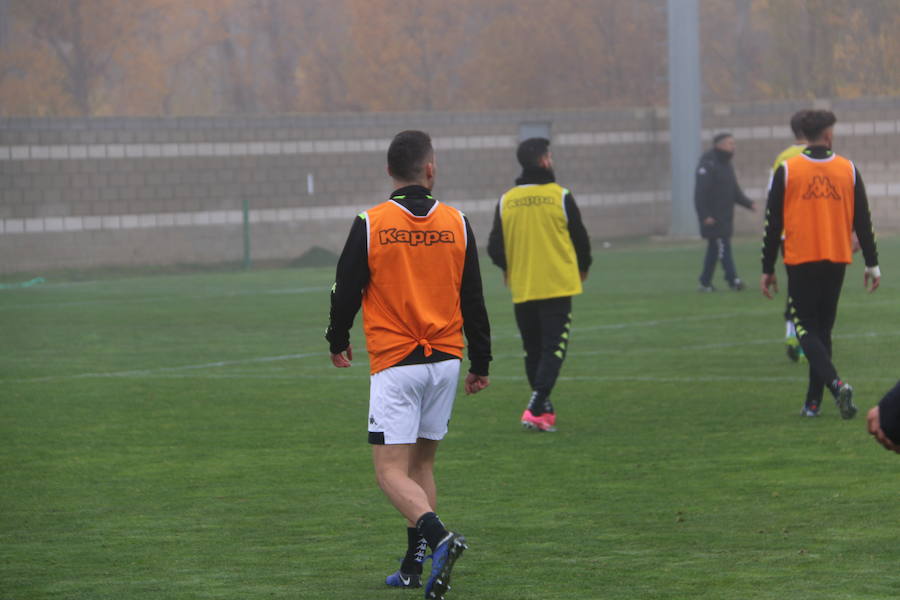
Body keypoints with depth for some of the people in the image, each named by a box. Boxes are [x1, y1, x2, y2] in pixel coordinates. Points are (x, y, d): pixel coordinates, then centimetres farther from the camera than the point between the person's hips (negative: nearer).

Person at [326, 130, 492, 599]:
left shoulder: (370, 225, -7)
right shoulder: (456, 223, 1)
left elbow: (345, 291, 0)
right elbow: (473, 300, 6)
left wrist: (338, 342, 19)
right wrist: (480, 363, 15)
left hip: (394, 363, -4)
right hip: (446, 359, 4)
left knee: (391, 471, -6)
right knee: (422, 462, 16)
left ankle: (438, 537, -29)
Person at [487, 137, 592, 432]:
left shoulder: (506, 201, 0)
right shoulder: (560, 197, -7)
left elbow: (495, 247, 2)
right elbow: (580, 238, 0)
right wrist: (582, 268, 20)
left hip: (521, 288, 3)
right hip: (557, 285, -3)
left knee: (532, 350, 14)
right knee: (553, 347, -3)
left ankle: (545, 410, 18)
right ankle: (536, 408, -17)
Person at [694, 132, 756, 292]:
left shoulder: (726, 164, 16)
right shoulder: (708, 165, -13)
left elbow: (735, 191, 22)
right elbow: (700, 193, -18)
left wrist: (748, 203, 8)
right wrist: (705, 215, -22)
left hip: (725, 217, 9)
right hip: (712, 217, -9)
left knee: (714, 249, 11)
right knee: (723, 246, -13)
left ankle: (705, 282, 17)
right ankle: (733, 280, -16)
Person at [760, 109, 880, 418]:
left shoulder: (786, 170, -4)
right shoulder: (848, 170, 2)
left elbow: (773, 223, -2)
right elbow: (862, 220, 5)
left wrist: (767, 269, 5)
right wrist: (872, 263, 12)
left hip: (801, 264, -3)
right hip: (836, 261, 3)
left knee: (807, 329, 0)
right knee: (823, 329, 13)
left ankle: (836, 383, -24)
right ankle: (813, 402, 13)